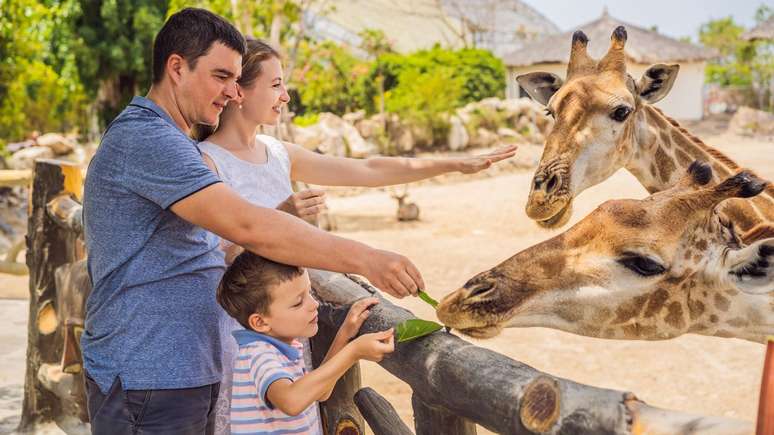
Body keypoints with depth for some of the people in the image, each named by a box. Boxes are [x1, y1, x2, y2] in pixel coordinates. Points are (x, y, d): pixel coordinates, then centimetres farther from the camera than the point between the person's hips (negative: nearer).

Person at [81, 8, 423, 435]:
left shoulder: (166, 140, 17)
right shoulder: (145, 138, -19)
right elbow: (245, 224, -32)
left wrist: (286, 214, 5)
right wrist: (362, 258, -34)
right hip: (146, 382, -10)